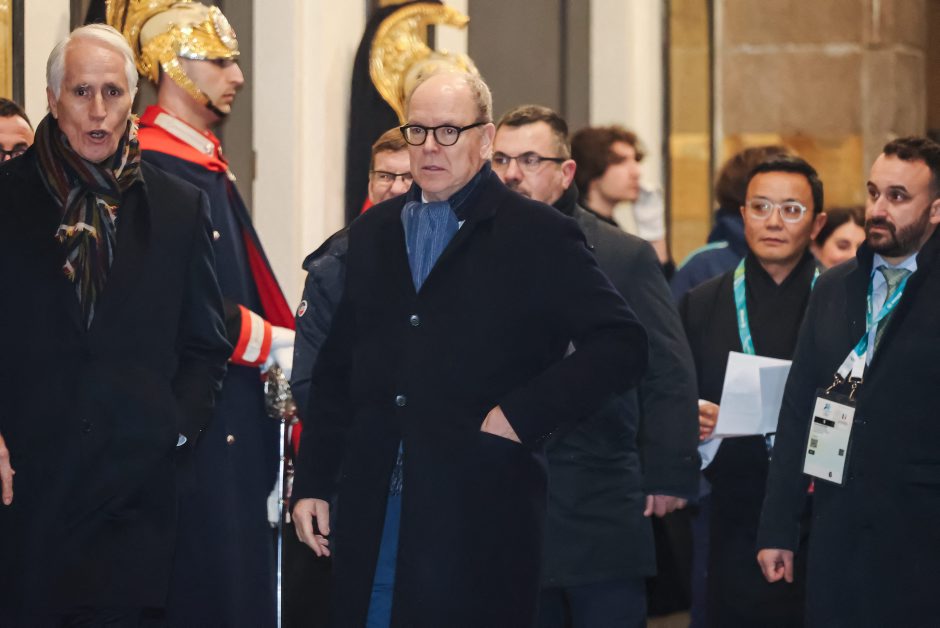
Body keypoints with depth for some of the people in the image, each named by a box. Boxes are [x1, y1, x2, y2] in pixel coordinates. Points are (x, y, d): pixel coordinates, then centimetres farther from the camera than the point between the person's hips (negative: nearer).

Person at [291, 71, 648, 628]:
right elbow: (336, 369, 17)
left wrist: (524, 414, -13)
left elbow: (621, 345, -6)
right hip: (372, 513, 4)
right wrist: (313, 483, 11)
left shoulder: (538, 236, 0)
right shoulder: (373, 232, 15)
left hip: (479, 516, -4)